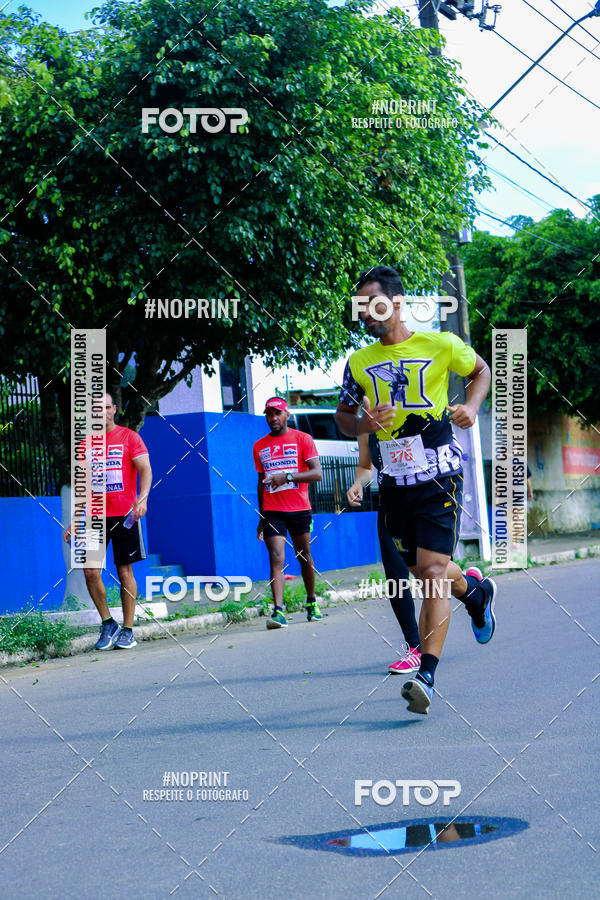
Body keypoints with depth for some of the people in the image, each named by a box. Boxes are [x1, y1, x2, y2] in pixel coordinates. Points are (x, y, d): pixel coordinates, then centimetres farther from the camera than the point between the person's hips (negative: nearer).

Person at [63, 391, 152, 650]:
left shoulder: (129, 437, 1)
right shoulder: (86, 444, 12)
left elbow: (145, 469, -7)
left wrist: (142, 498, -25)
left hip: (125, 514, -3)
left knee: (125, 571, 0)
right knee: (90, 570, -6)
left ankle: (127, 630, 9)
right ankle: (107, 624, 10)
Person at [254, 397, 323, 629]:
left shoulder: (302, 439, 0)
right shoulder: (259, 447, 12)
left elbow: (317, 473, -8)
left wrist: (287, 476, -22)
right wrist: (261, 518, 17)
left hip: (299, 509, -1)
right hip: (272, 511, 1)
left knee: (304, 556, 11)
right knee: (276, 559, -12)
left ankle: (312, 602, 30)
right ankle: (278, 610, -21)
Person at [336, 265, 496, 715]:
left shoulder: (440, 345, -3)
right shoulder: (360, 362, 6)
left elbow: (481, 370, 15)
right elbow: (343, 414, 16)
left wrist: (472, 406, -4)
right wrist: (365, 425, -6)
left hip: (439, 475, -4)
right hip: (394, 482, 5)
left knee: (431, 571, -15)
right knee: (424, 572, 13)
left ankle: (426, 676, -18)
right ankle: (474, 590, 47)